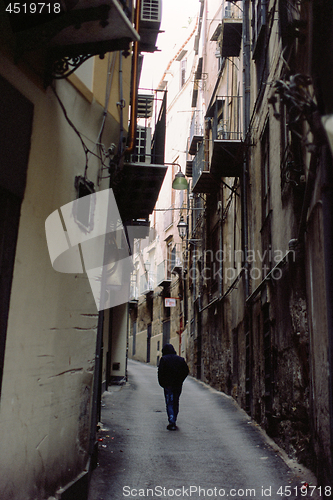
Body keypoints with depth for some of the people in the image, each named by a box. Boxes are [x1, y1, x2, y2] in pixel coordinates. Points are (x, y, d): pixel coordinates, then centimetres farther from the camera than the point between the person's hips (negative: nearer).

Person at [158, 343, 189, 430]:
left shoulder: (163, 359, -5)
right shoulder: (180, 359, 8)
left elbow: (160, 372, -10)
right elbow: (186, 371, 7)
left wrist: (162, 383, 0)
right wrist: (180, 381, 12)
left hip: (168, 385, -4)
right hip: (178, 385, 4)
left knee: (169, 404, -1)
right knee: (176, 403, 15)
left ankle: (172, 423, -12)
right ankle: (173, 421, 21)